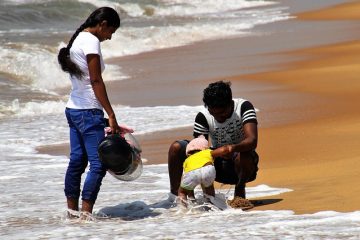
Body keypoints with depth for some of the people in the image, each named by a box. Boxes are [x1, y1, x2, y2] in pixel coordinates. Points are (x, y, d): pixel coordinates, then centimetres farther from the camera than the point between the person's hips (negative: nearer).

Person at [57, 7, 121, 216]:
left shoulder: (78, 39, 16)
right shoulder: (91, 41, -13)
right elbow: (96, 81, -17)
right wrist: (111, 115, -17)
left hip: (73, 109, 10)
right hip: (88, 112, -10)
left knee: (77, 161, 13)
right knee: (98, 164, -9)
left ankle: (72, 212, 17)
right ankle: (86, 214, -11)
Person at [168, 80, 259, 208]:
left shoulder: (244, 107, -17)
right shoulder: (203, 117, -12)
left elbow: (252, 141, -31)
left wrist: (234, 148, -53)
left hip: (241, 168, -3)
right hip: (218, 165, 3)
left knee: (244, 156, -40)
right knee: (176, 147, -14)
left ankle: (239, 191, -10)